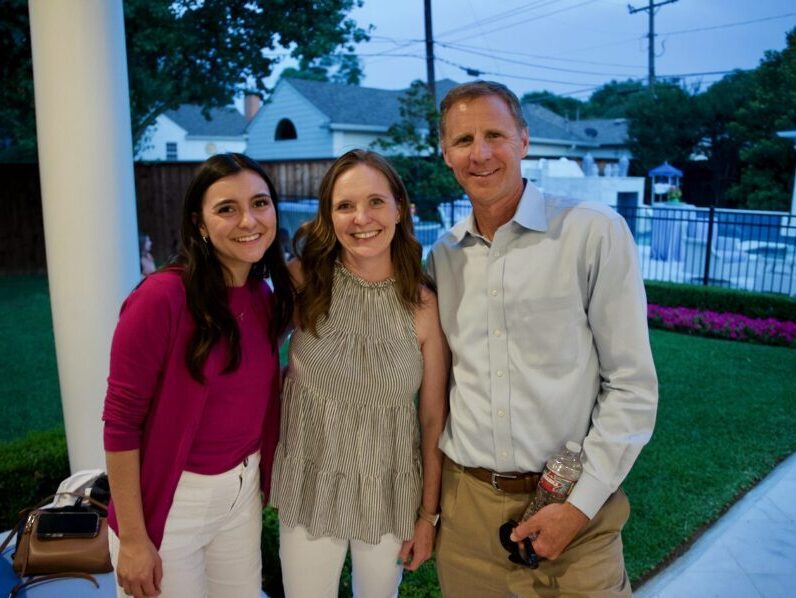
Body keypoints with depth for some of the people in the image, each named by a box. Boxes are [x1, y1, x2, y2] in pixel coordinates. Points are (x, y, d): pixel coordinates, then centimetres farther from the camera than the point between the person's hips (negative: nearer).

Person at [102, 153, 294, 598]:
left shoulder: (265, 297, -1)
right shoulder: (162, 297, -21)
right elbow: (121, 421, -17)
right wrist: (133, 539, -14)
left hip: (244, 491, 6)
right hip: (168, 501, -5)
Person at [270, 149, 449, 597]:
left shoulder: (423, 305, -13)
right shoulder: (303, 281, -14)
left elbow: (434, 419, -5)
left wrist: (428, 515, 1)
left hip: (390, 495, 0)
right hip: (310, 489, 0)